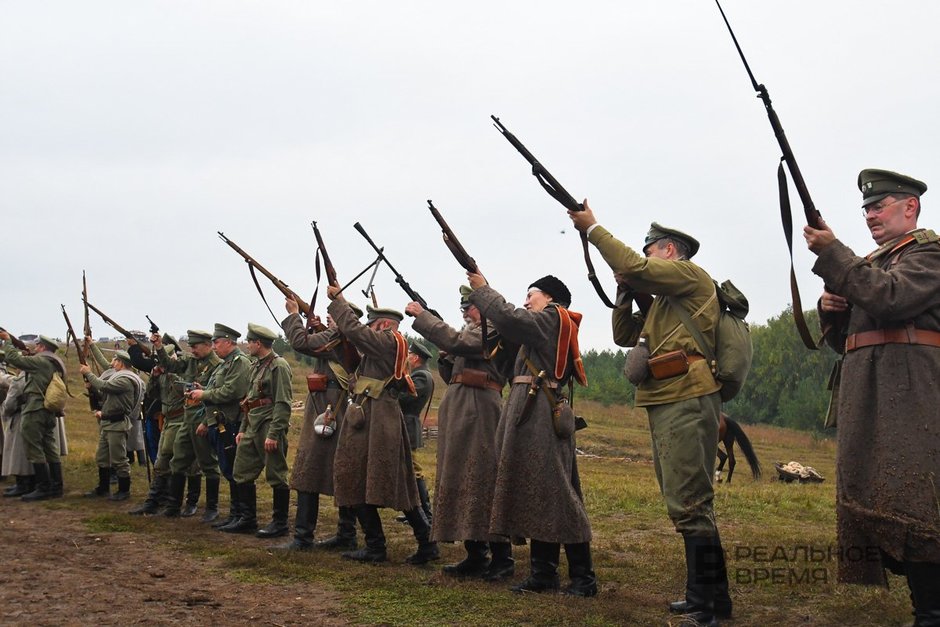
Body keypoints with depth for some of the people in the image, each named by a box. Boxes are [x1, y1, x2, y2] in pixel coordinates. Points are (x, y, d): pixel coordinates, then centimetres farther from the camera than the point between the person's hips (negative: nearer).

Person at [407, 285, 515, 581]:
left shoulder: (493, 329, -6)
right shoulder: (474, 330, 23)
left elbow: (456, 341, -21)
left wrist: (422, 316, -15)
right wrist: (447, 357, 9)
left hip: (477, 410, -10)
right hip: (459, 412, 10)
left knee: (482, 480, -9)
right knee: (461, 479, 9)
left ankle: (502, 557, -4)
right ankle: (476, 556, 14)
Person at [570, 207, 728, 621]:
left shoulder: (690, 275, -3)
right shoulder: (661, 299, 26)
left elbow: (633, 267, -16)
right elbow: (625, 336, 24)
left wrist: (592, 228, -7)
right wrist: (625, 292, 11)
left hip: (687, 402, -10)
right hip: (665, 404, 10)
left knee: (688, 502, -12)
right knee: (686, 501, 13)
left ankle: (709, 604, -8)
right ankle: (703, 596, 20)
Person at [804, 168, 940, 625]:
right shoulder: (871, 264, 26)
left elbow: (889, 298, -18)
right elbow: (843, 342, 25)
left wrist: (831, 253, -15)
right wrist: (830, 309, 4)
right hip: (865, 400, 9)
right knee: (876, 504, 5)